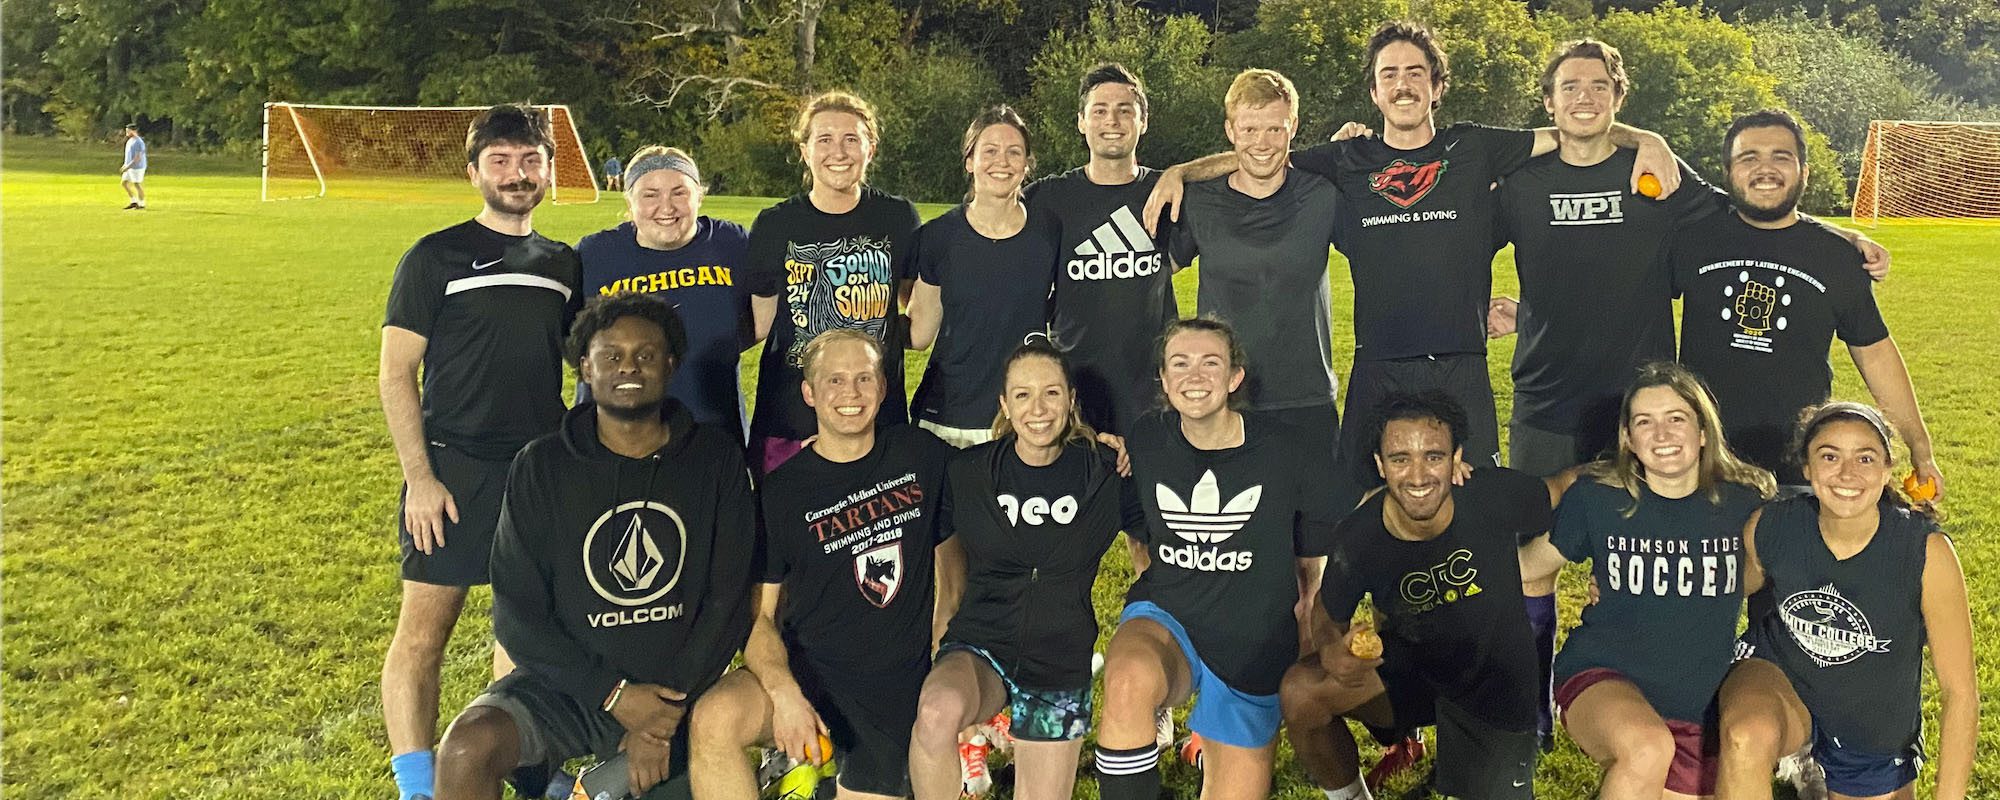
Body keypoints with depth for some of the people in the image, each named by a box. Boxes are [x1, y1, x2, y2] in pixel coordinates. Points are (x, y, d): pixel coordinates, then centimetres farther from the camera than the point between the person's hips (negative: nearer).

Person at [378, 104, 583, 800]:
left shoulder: (563, 265, 10)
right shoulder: (436, 257, -2)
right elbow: (396, 372, -4)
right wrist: (419, 478, -11)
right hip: (456, 468, -4)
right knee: (425, 626, -4)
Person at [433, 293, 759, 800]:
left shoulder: (716, 459, -1)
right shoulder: (542, 466, -2)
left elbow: (728, 601, -4)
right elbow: (517, 612, -5)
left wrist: (666, 716, -11)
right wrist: (615, 695, -15)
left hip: (677, 695, 2)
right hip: (566, 685, -2)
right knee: (466, 750, -29)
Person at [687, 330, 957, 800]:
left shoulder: (924, 456, 1)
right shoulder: (781, 491, -4)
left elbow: (950, 561, 12)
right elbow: (758, 614, -5)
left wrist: (942, 657, 5)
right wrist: (784, 693, -23)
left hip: (899, 688, 2)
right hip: (805, 671, -2)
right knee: (713, 721, -30)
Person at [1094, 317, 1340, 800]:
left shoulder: (1287, 453, -8)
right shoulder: (1143, 443, -5)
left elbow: (1314, 567, 6)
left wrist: (1306, 651, 7)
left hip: (1253, 651, 1)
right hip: (1164, 618, 0)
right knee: (1128, 682, -36)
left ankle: (1218, 753, 35)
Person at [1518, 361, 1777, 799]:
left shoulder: (1744, 502, -4)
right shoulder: (1596, 497, -7)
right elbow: (1529, 564, 2)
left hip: (1700, 706, 3)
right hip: (1602, 678, -3)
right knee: (1648, 751, -34)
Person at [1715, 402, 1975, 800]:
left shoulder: (1928, 551, -24)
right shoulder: (1769, 526, -20)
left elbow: (1960, 692, -18)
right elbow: (1734, 586, 5)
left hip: (1876, 731, 1)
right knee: (1746, 738, -35)